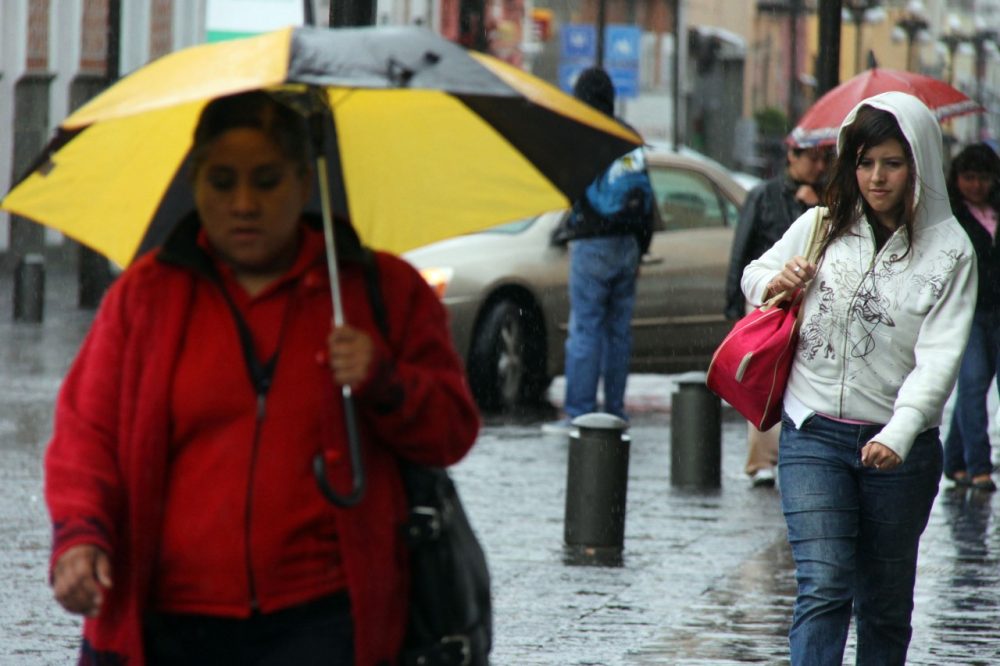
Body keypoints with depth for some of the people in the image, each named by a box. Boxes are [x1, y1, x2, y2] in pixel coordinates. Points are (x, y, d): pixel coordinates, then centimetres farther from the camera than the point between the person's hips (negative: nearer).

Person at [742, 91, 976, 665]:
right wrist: (776, 283, -4)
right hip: (814, 435, 0)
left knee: (886, 606, 10)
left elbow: (940, 356, -12)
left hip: (899, 447, 0)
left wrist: (900, 433, -27)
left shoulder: (949, 250, -3)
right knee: (824, 587, -14)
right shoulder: (822, 226, 4)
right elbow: (755, 276, 20)